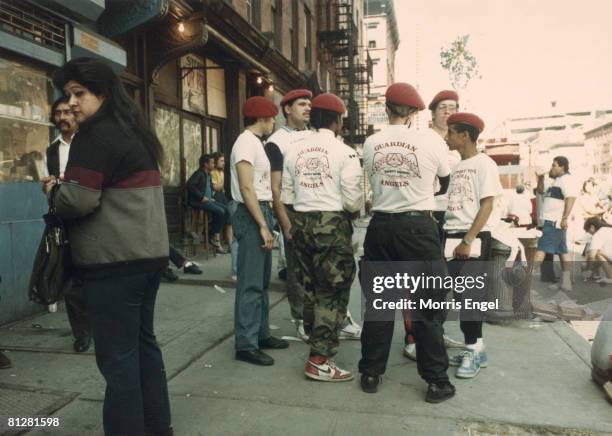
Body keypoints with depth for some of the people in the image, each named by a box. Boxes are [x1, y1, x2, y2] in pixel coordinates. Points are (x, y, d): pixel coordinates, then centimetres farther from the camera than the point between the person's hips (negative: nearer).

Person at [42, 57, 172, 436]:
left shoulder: (96, 135, -10)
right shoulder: (135, 133, 16)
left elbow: (79, 200, -17)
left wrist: (54, 189, 4)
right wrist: (64, 188, 19)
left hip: (115, 259, -9)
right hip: (148, 252, 9)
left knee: (116, 354, -1)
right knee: (142, 341, 17)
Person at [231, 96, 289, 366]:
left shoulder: (256, 143, 19)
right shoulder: (246, 142, -11)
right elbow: (246, 187, -19)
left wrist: (266, 221, 11)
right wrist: (262, 225, -21)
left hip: (261, 212, 10)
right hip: (251, 215, -10)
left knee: (262, 281, 15)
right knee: (250, 284, -7)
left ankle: (261, 334, 25)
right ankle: (246, 345, 1)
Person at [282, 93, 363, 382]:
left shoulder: (294, 150, 5)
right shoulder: (344, 152, -10)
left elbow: (286, 196, 4)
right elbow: (353, 200, -13)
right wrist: (359, 208, 9)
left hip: (301, 223, 6)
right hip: (332, 225, -6)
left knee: (310, 287, 18)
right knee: (333, 291, 2)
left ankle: (319, 345, 33)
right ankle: (319, 361, 3)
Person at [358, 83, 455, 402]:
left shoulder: (370, 144, 2)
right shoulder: (431, 140, -5)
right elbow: (446, 182, 11)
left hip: (380, 226, 3)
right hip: (418, 227, -3)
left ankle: (370, 373, 22)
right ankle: (436, 381, 16)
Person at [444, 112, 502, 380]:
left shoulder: (484, 164, -5)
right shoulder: (456, 167, 15)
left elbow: (487, 206, -12)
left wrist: (468, 240, -18)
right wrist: (447, 239, 8)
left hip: (475, 239, -7)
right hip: (453, 237, 7)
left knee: (472, 296, -5)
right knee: (462, 296, 9)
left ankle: (474, 350, 7)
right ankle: (474, 349, 19)